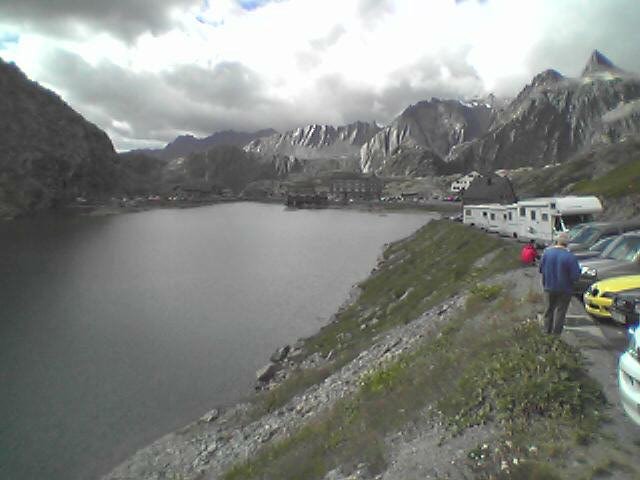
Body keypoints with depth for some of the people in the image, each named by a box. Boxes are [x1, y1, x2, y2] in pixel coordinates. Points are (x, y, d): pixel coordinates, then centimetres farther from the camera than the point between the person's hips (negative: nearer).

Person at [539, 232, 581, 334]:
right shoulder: (570, 257, -18)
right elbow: (576, 276, -16)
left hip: (549, 287, 3)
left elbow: (541, 269, 1)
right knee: (560, 312, 9)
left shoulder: (547, 252, -7)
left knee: (549, 310, 16)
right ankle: (556, 334, 15)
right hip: (564, 289, -3)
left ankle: (547, 332, 23)